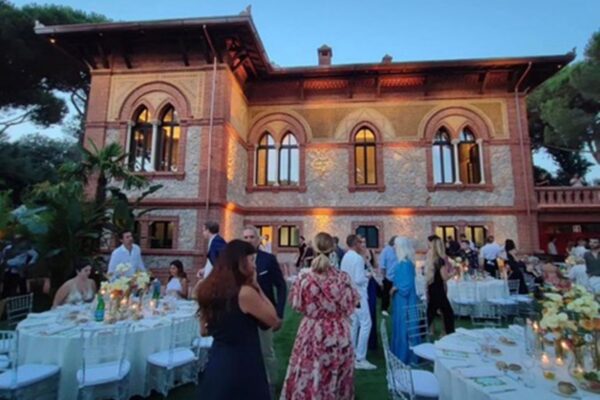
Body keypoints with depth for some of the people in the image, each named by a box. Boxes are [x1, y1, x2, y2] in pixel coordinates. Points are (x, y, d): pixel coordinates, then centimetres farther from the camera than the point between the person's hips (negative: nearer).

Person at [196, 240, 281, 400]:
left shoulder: (208, 289, 0)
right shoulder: (245, 293, -23)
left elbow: (204, 331, 10)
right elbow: (274, 321, -11)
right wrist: (256, 286, -10)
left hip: (216, 362, 7)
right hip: (242, 364, -7)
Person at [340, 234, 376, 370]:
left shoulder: (345, 257, 7)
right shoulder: (358, 258, -20)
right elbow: (359, 280, -24)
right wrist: (367, 277, -4)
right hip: (358, 295, -9)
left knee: (353, 324, 17)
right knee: (365, 324, -3)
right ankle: (360, 359, 0)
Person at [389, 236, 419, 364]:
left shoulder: (405, 263, -22)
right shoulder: (401, 262, 8)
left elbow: (407, 285, -24)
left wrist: (395, 288, -10)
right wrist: (394, 288, 1)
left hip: (404, 300, -9)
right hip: (401, 299, 9)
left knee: (404, 327, 3)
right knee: (400, 326, 17)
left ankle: (405, 357, 16)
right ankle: (399, 354, 30)